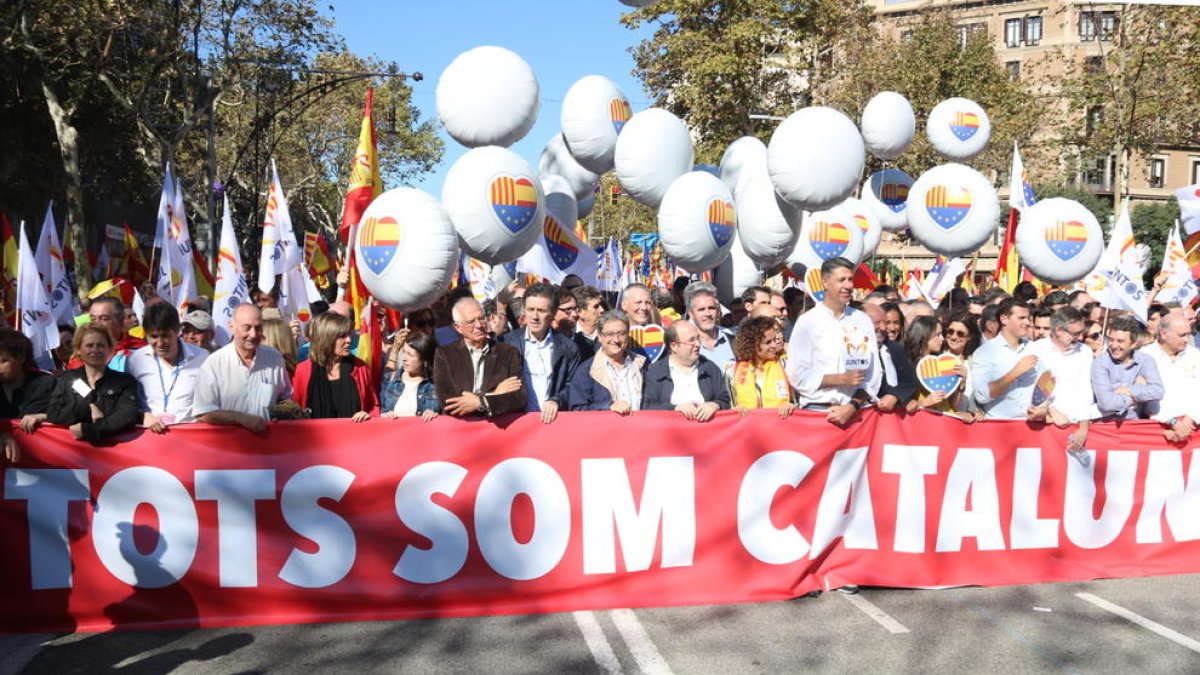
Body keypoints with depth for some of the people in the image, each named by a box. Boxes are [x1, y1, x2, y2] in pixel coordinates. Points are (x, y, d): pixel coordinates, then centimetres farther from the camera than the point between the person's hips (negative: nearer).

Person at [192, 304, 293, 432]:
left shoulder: (274, 357, 7)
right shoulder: (213, 363, -4)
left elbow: (285, 397, 20)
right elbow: (203, 415, -8)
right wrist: (243, 418, -14)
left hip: (267, 435, 3)